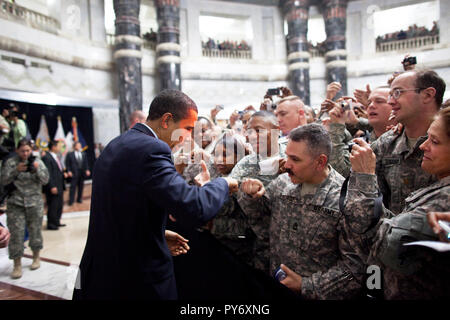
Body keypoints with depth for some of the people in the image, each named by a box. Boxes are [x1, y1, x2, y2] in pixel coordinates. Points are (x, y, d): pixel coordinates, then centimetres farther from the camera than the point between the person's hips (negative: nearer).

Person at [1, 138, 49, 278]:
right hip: (15, 203, -1)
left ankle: (36, 258, 29)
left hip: (35, 203, 1)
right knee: (16, 233, -2)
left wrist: (37, 169, -17)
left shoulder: (37, 162, 4)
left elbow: (45, 180, -1)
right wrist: (16, 170, -15)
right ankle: (17, 265, 8)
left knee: (35, 230, 10)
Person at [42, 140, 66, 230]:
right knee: (52, 206, -2)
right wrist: (52, 187, -22)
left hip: (59, 186, 10)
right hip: (53, 187, -10)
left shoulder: (56, 157, 14)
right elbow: (48, 174, -20)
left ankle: (56, 221, 28)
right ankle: (50, 224, 10)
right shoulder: (47, 158, -15)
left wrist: (63, 174, 8)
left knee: (59, 205, 16)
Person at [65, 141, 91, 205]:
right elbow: (67, 164, 0)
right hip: (74, 173, -4)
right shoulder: (70, 154, 2)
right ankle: (71, 201, 0)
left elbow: (86, 163, 12)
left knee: (81, 186, 9)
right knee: (73, 187, -5)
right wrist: (69, 171, -10)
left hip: (82, 173, 4)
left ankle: (79, 199, 21)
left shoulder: (83, 154, 12)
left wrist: (87, 170, 0)